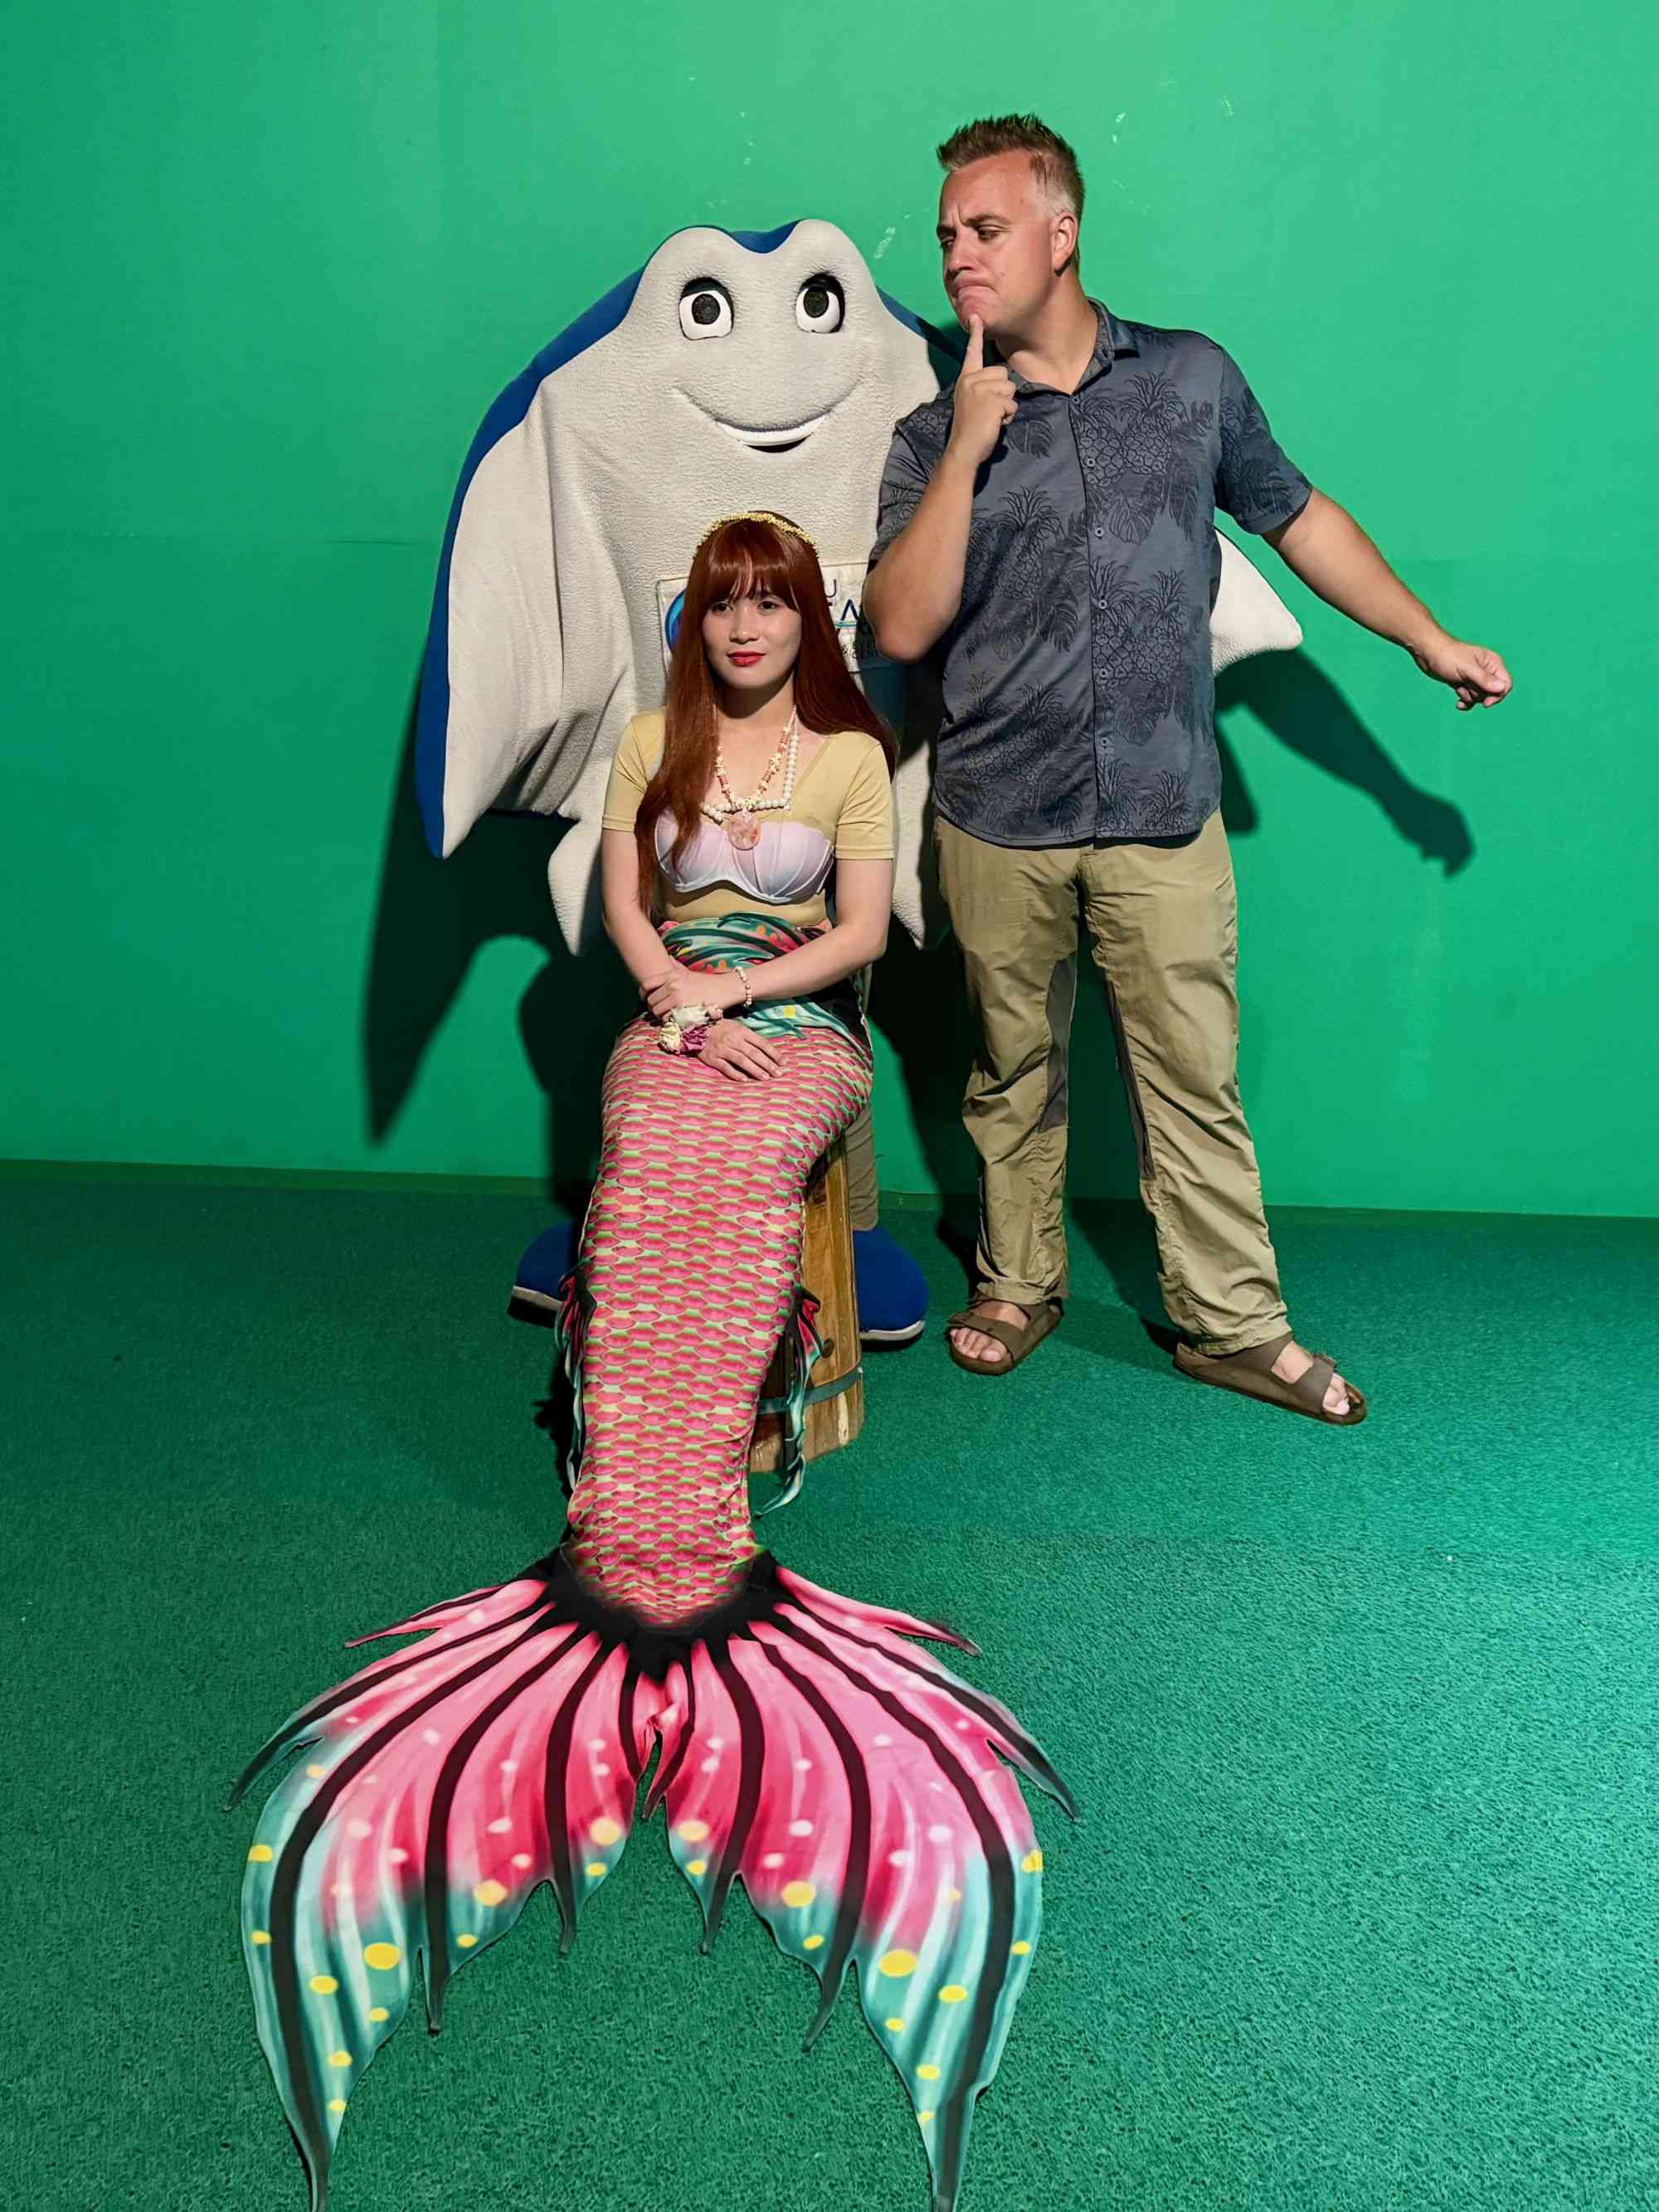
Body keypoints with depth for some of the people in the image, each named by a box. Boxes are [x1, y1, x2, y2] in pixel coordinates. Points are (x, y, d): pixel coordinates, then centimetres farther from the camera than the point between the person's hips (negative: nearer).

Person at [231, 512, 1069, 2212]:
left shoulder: (852, 752, 8)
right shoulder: (652, 739, 14)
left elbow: (863, 931, 3)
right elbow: (622, 904, 10)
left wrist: (726, 990, -8)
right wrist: (682, 998, -8)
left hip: (795, 1022, -1)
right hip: (675, 1012, 2)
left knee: (719, 1182, -33)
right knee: (659, 1178, -30)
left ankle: (630, 1544, -30)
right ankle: (683, 1557, -32)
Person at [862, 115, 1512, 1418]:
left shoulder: (1192, 379, 6)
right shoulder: (933, 439, 3)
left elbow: (1297, 517, 17)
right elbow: (903, 627, -8)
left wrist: (1433, 643, 21)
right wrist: (969, 454, -13)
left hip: (1160, 818, 0)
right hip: (997, 826, 0)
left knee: (1195, 1078, 3)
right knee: (1015, 1076, 12)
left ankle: (1233, 1323, 17)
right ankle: (1019, 1287, 30)